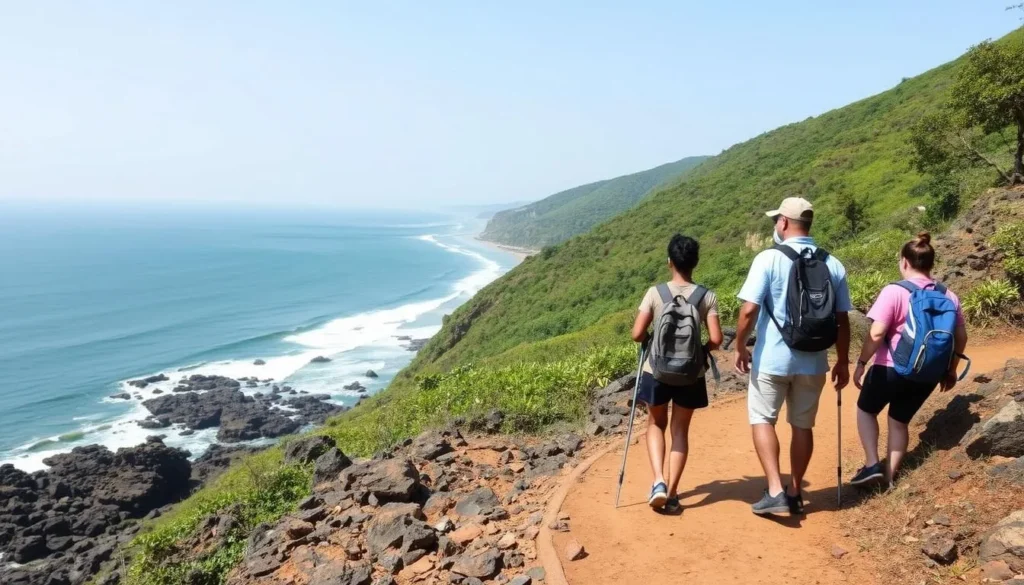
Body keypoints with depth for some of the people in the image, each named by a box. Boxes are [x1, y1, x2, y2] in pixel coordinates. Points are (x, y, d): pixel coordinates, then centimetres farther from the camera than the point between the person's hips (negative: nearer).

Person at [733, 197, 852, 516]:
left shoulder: (768, 259, -11)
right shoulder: (833, 265, 2)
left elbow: (749, 309, -17)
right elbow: (842, 320, 4)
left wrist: (740, 347, -4)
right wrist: (843, 362, 14)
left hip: (772, 358, -4)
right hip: (813, 360, 4)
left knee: (762, 419, 9)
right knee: (803, 425, 15)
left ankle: (775, 491, -1)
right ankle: (794, 493, 25)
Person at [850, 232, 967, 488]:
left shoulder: (894, 291, -15)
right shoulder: (949, 297, 4)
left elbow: (876, 334, -20)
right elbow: (961, 338, 9)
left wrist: (861, 363, -10)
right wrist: (951, 370, 20)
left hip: (891, 368, -5)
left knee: (866, 409, 18)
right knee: (900, 421, 20)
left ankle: (872, 464, 8)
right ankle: (890, 475, 23)